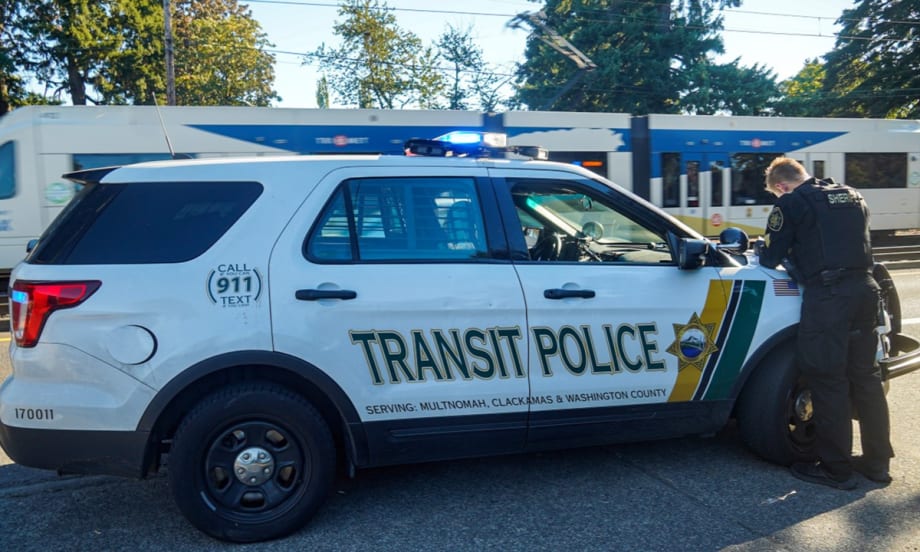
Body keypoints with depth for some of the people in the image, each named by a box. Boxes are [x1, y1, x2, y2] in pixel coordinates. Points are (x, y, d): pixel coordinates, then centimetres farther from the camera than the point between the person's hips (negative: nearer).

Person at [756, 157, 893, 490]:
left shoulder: (792, 203, -3)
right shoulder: (852, 198, 18)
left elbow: (770, 258, -1)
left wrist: (765, 249, 21)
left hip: (826, 295, -7)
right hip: (864, 289, 7)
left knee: (828, 381, 0)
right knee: (865, 376, 15)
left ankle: (836, 469, 8)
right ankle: (876, 461, 24)